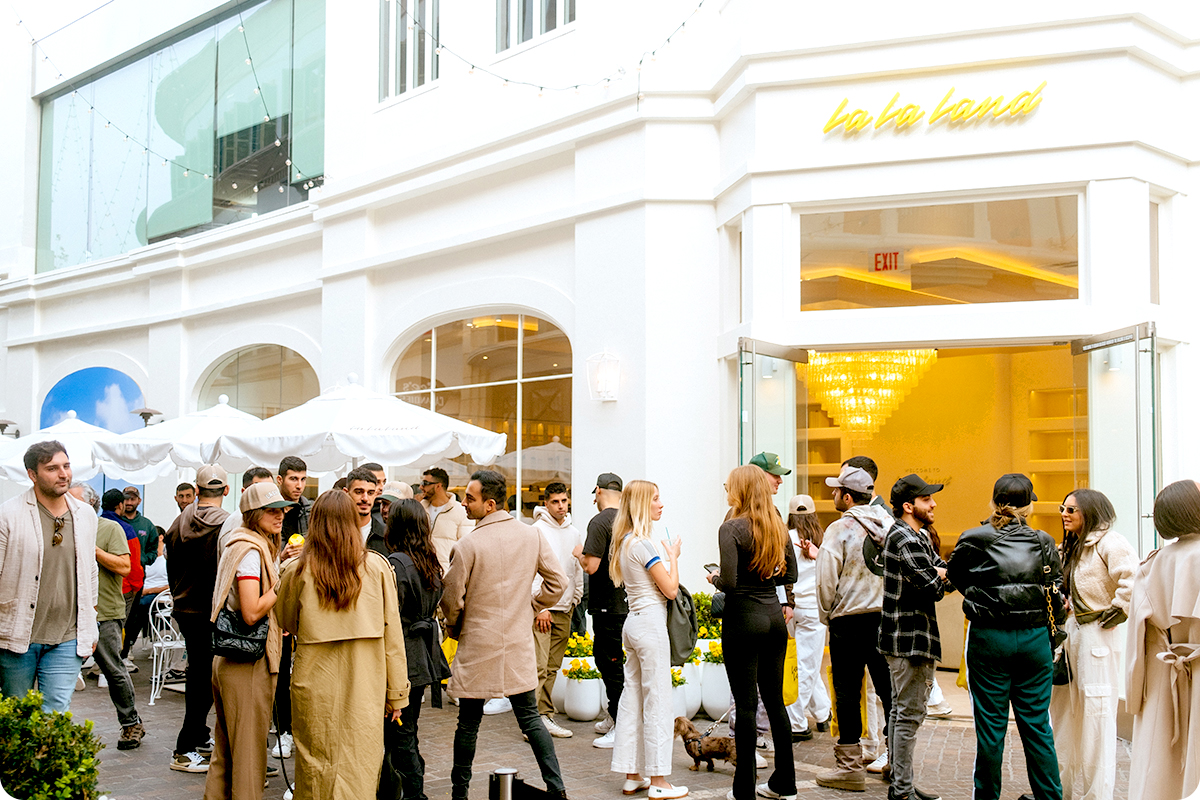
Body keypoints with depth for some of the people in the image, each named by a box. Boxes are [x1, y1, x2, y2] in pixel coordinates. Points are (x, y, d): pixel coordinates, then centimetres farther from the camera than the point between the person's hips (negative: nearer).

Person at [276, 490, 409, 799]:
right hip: (364, 686, 0)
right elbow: (392, 634, -1)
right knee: (360, 770, 8)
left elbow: (286, 623, 13)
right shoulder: (377, 567, -4)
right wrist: (397, 693, 6)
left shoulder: (297, 570, -4)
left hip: (314, 685, 0)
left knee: (316, 772, 11)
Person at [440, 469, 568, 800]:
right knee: (529, 717, 11)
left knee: (469, 723, 8)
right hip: (519, 646, 4)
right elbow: (557, 582, 3)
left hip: (477, 647, -4)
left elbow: (452, 601, -8)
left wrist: (454, 629, 11)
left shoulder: (468, 545, -15)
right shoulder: (531, 536, -2)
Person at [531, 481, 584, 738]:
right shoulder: (538, 530, -7)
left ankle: (545, 716, 16)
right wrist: (540, 607, -15)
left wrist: (574, 600, 10)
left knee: (552, 668, 10)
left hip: (564, 610, 6)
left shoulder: (574, 533, 13)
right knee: (538, 666, -10)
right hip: (542, 608, -6)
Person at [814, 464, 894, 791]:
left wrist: (826, 615, 3)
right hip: (887, 616, 6)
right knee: (888, 689, 12)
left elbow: (826, 579, -12)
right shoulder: (889, 525, 5)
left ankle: (850, 766, 7)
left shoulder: (839, 530, -12)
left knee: (847, 692, 2)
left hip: (850, 620, -6)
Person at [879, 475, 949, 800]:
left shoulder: (918, 536, 16)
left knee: (901, 710, 15)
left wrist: (937, 573, -8)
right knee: (909, 713, -5)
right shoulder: (904, 539, -18)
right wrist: (942, 575, -1)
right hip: (909, 639, -11)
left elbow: (942, 569, 13)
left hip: (904, 637, 11)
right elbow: (934, 588, -21)